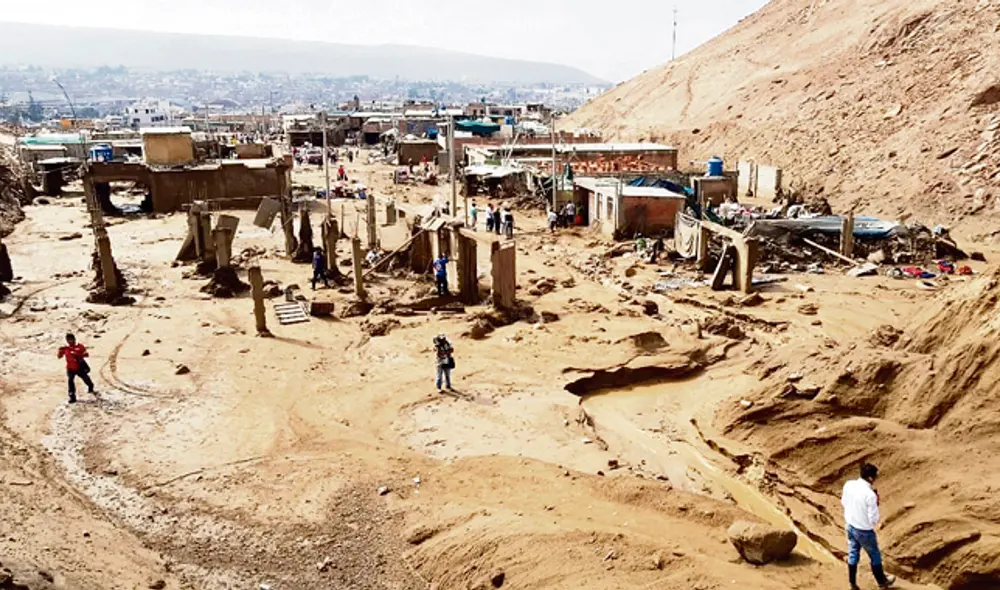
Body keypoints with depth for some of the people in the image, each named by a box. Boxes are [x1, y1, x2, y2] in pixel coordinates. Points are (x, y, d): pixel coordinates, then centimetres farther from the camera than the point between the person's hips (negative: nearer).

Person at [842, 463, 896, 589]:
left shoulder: (848, 485, -12)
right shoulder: (870, 495, -31)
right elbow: (874, 520, -23)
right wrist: (875, 505, -9)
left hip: (850, 526, 5)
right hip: (864, 531, -5)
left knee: (853, 554, 21)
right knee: (875, 556, 20)